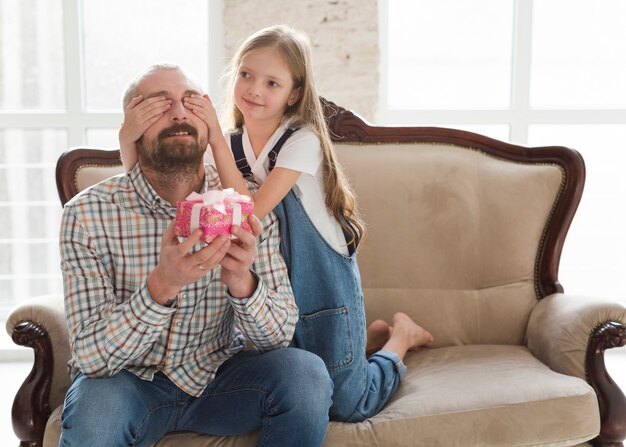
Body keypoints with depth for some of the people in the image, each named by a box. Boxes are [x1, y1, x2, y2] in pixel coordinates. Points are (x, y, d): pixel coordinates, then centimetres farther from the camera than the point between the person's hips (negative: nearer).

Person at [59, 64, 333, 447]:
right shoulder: (87, 214, -17)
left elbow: (279, 335, -11)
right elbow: (90, 355, -21)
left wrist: (242, 282, -34)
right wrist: (162, 285, -39)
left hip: (216, 373, 2)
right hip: (128, 381, -2)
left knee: (306, 373, -24)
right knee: (95, 406, -34)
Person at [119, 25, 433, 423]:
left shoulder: (303, 141, -19)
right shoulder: (228, 144, -3)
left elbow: (252, 211, -28)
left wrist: (217, 136, -30)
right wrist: (128, 137, -33)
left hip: (322, 282, -5)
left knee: (347, 407, -3)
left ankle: (400, 336, 24)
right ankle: (371, 336, 35)